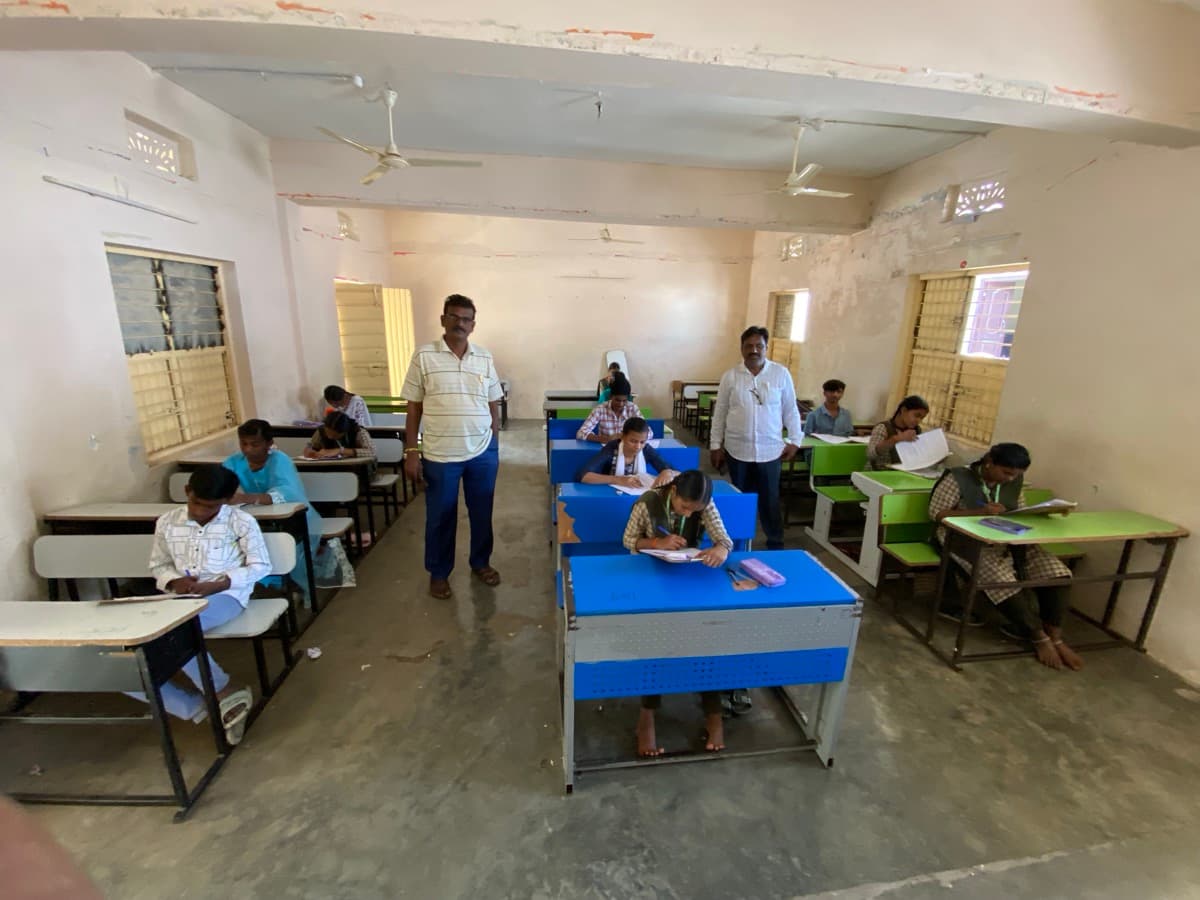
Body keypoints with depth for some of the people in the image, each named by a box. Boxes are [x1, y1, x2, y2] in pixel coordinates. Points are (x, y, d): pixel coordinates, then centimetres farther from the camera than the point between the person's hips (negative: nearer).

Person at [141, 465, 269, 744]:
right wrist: (174, 581, -5)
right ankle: (201, 709, -1)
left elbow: (260, 566, -2)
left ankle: (224, 692, -15)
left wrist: (218, 584, -15)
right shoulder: (167, 522, 6)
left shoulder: (241, 522, -6)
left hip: (224, 597, -5)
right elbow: (158, 565, 17)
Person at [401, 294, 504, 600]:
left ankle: (480, 563, 36)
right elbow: (414, 407, -2)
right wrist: (411, 452, -6)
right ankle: (439, 573, 31)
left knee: (482, 513, 15)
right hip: (439, 455, -2)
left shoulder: (485, 358, 4)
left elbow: (493, 406, 9)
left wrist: (495, 448, 8)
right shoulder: (423, 356, -4)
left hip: (482, 453, 3)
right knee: (440, 517, 11)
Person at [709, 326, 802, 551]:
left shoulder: (781, 374, 0)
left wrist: (794, 440, 2)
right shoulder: (730, 376, 0)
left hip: (770, 450, 0)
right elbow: (720, 413, 3)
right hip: (737, 450, 1)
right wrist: (715, 445, 2)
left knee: (770, 500, 8)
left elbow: (790, 410, 6)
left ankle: (775, 545, 25)